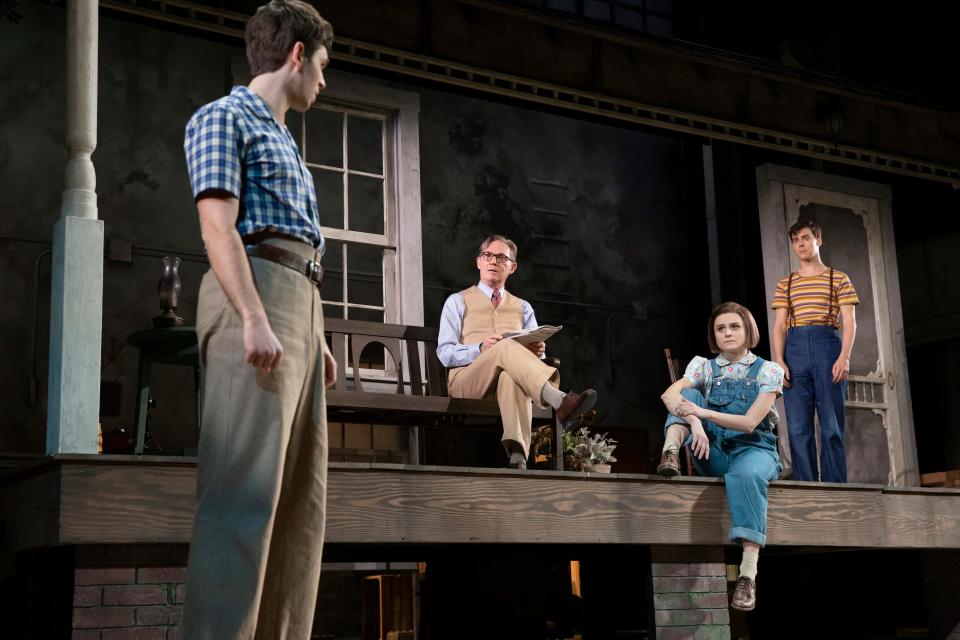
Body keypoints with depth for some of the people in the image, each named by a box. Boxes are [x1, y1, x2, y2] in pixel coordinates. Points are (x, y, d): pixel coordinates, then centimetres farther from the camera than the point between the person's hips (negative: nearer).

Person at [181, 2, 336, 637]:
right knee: (247, 490, -18)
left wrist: (316, 338, 20)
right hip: (253, 297, -9)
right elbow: (219, 226, -9)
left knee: (302, 500, 4)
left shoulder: (283, 140, 29)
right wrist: (254, 320, -20)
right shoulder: (224, 117, 4)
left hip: (300, 306, 9)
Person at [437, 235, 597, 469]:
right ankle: (560, 402, -58)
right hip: (466, 382, -2)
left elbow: (537, 353, 16)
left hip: (511, 377, 2)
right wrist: (480, 349, -15)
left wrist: (537, 351, -10)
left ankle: (517, 456, -59)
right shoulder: (458, 302, 18)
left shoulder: (523, 308, 28)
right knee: (507, 347, -35)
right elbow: (445, 353, 4)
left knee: (512, 375, -40)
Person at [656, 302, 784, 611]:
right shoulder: (705, 367, 9)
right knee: (689, 394, -14)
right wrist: (693, 421, -32)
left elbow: (749, 422, -12)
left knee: (745, 475, -40)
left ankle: (748, 573, -47)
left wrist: (704, 413, -25)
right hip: (713, 453, 3)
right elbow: (670, 394, -12)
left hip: (753, 449, -3)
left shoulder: (768, 370, 2)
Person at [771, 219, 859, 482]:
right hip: (795, 348, 2)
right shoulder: (785, 284, 18)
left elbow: (849, 321, 3)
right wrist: (779, 360, -5)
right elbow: (779, 325, 11)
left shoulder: (838, 279, 12)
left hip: (827, 345, -2)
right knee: (798, 428, -3)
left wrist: (844, 357, -11)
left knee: (831, 426, -5)